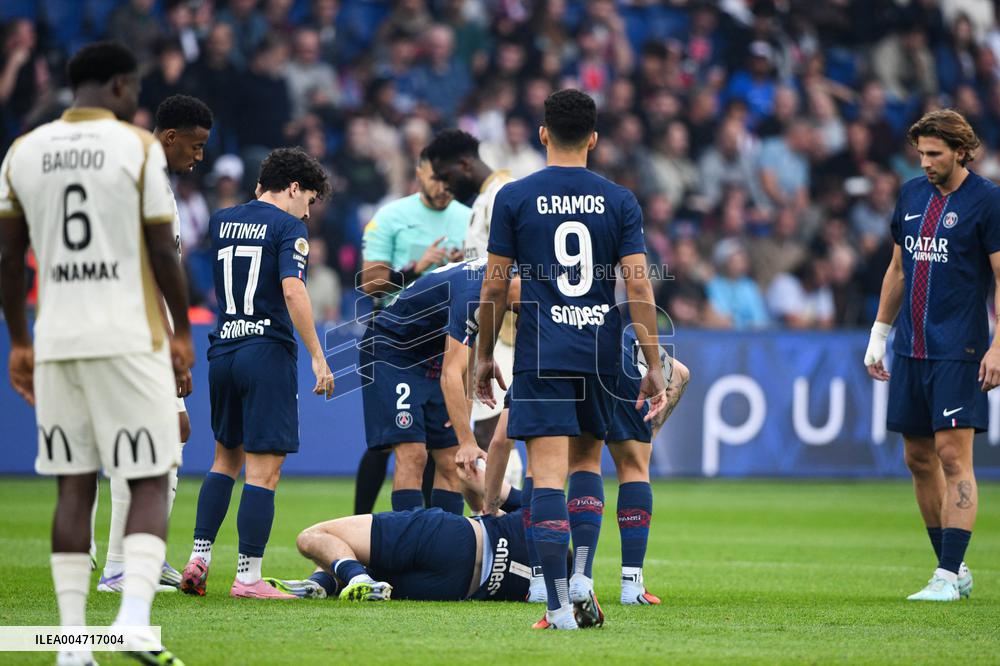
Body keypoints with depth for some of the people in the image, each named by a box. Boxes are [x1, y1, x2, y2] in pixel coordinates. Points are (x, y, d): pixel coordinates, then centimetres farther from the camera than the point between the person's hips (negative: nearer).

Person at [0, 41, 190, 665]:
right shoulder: (139, 148, -4)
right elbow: (163, 253, -5)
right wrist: (183, 332, 7)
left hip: (57, 342, 4)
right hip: (131, 338, -4)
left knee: (74, 486, 7)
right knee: (150, 483, 2)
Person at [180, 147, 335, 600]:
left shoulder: (220, 221, 12)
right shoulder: (288, 227, -6)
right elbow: (292, 291, -18)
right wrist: (318, 357, -18)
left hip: (222, 353, 7)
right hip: (268, 354, -6)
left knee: (226, 458, 22)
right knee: (263, 472, -4)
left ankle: (199, 556, 14)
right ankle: (248, 576, -6)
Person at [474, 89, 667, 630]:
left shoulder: (514, 198, 0)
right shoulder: (619, 201, 3)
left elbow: (495, 285, 1)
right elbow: (639, 287, -2)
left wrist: (484, 355, 12)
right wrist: (654, 367, 2)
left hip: (540, 356, -2)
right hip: (600, 352, 2)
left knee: (548, 474, -5)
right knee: (586, 461, 22)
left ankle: (559, 606, -11)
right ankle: (583, 577, 7)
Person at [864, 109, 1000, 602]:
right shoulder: (911, 195, 12)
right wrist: (879, 334, 19)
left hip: (958, 353, -7)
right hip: (909, 351, 7)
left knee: (953, 455, -11)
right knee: (919, 458, 8)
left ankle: (948, 577, -12)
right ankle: (954, 567, 17)